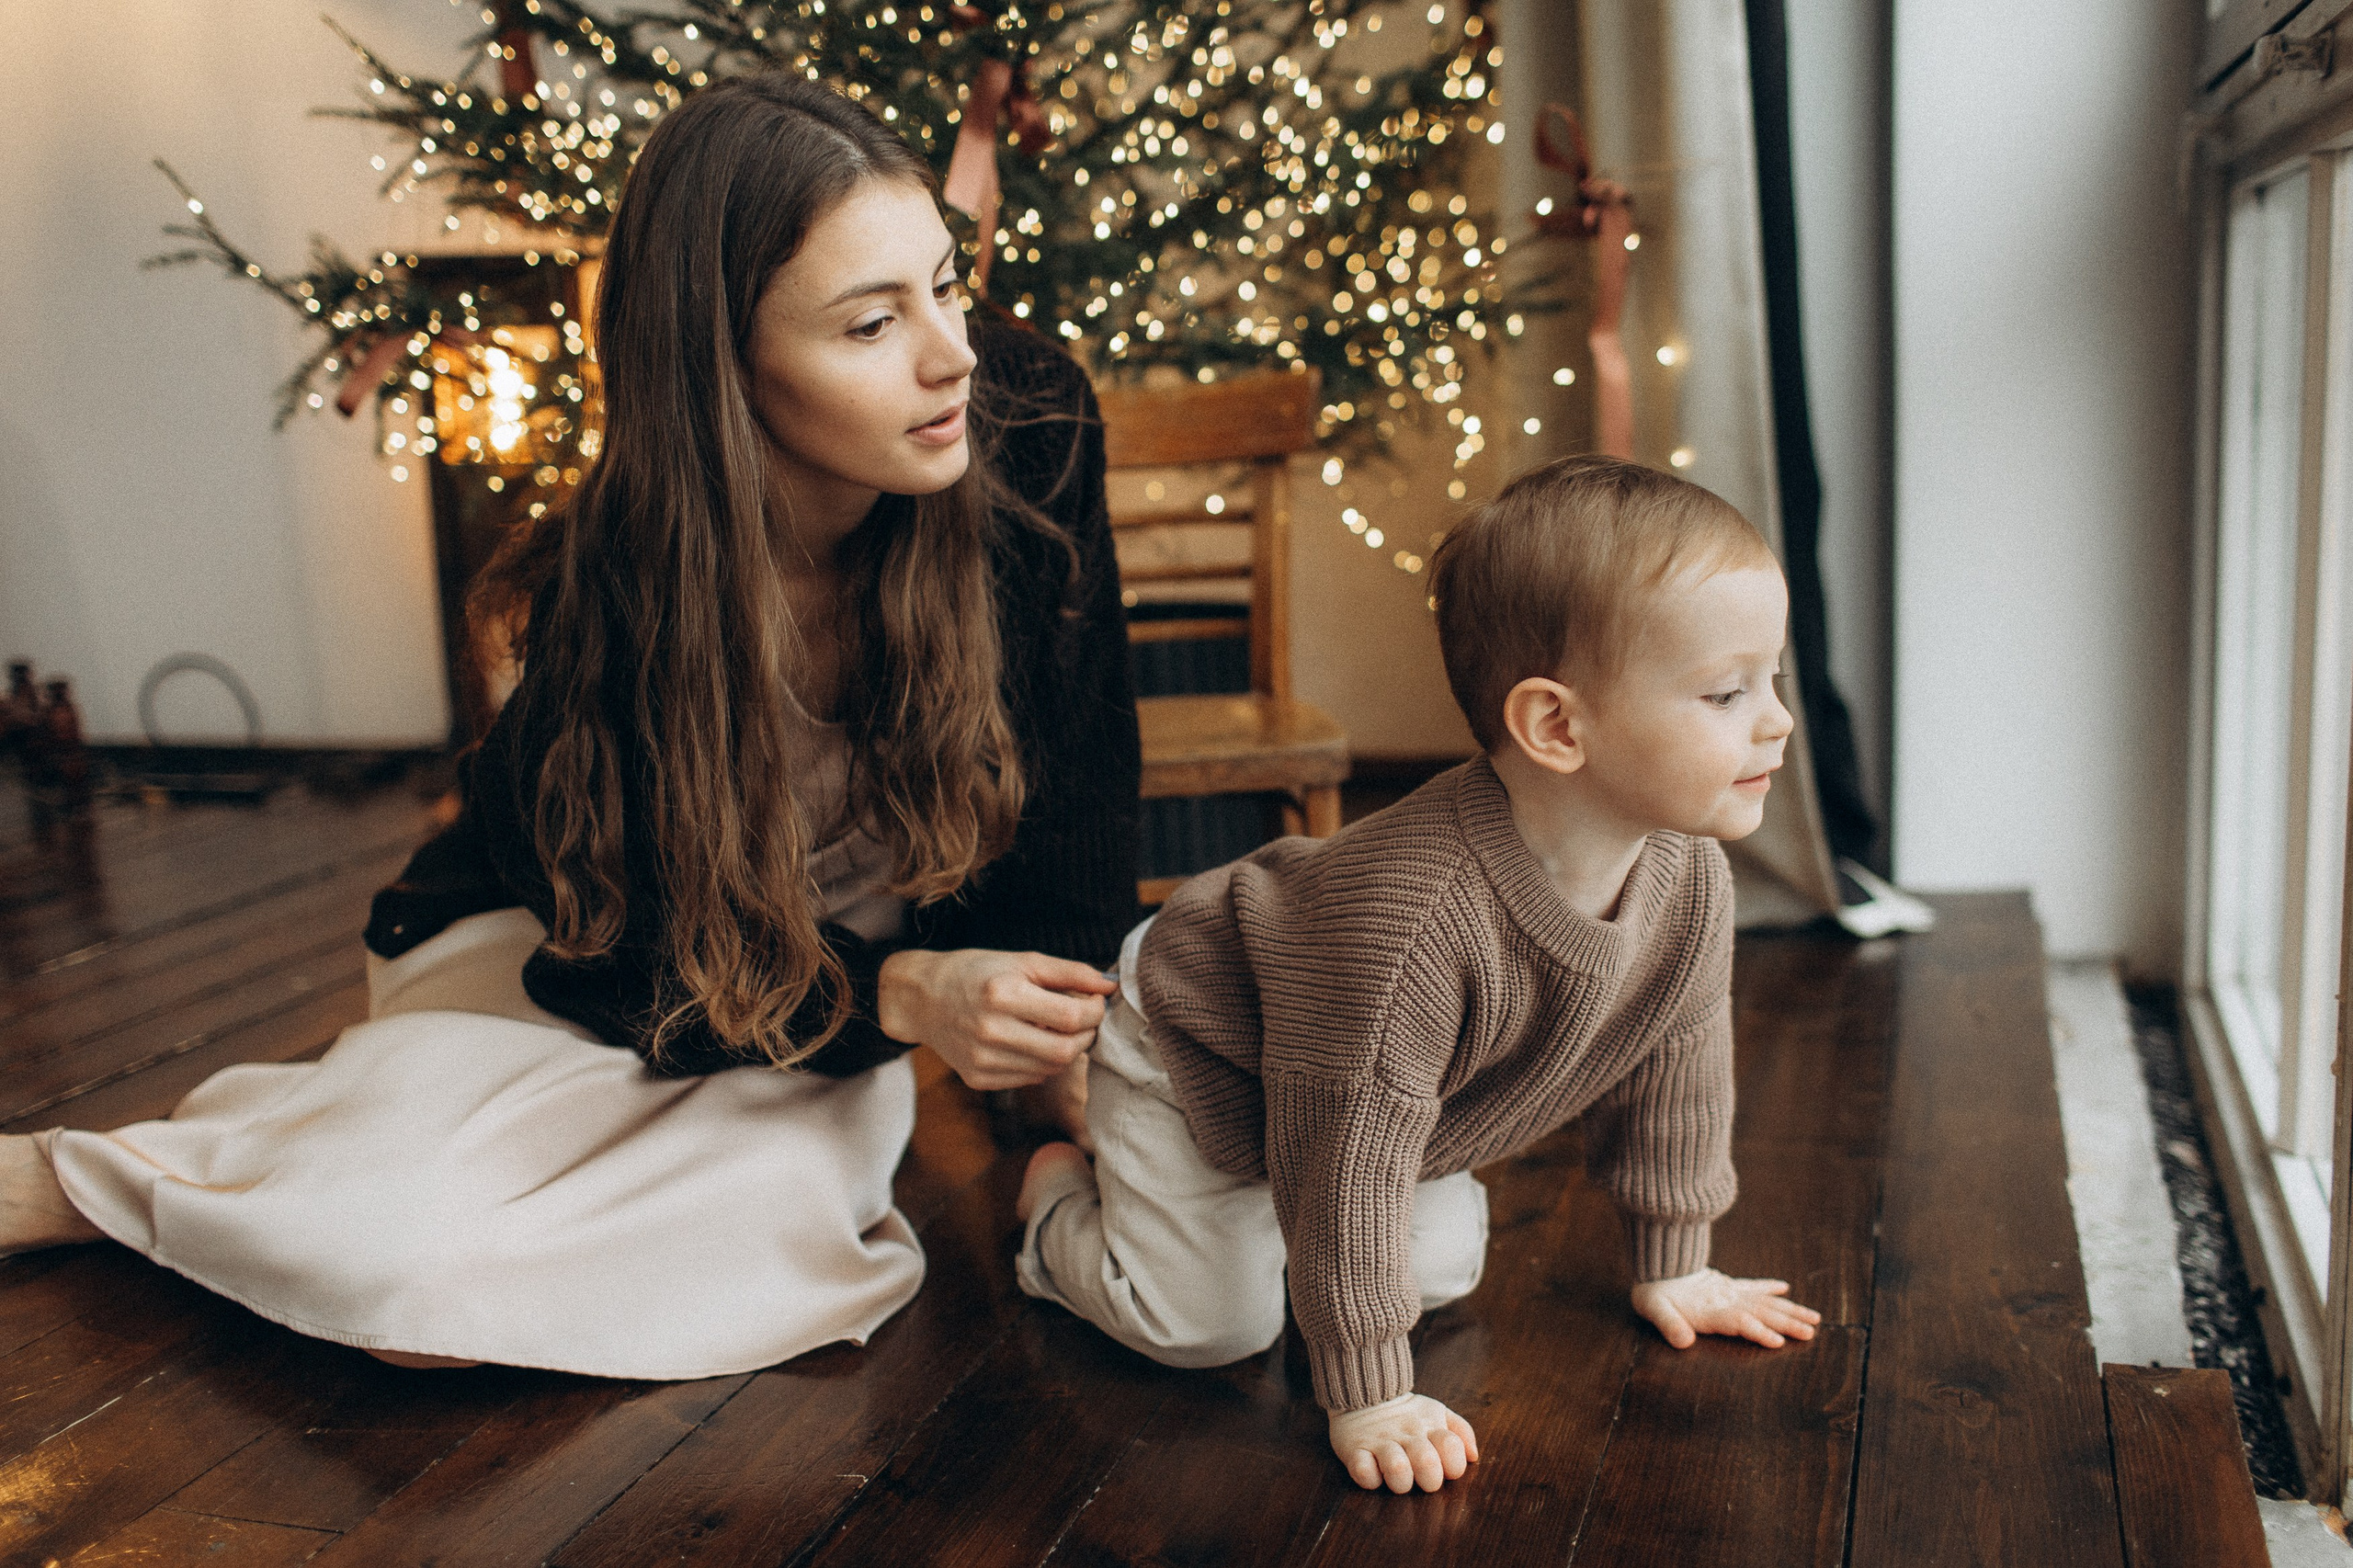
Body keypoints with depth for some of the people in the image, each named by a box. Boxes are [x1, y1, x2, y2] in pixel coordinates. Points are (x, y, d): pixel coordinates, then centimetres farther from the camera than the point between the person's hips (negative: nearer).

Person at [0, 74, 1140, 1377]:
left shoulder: (1030, 431, -23)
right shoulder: (612, 597, -28)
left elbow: (1074, 796, -12)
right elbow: (642, 973, -19)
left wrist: (1053, 1029, -18)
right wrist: (901, 995, -33)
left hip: (851, 950, 3)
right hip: (577, 940, -3)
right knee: (404, 1267, -30)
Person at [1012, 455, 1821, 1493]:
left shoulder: (1690, 881, -20)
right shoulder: (1412, 911, -45)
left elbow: (1674, 1068, -3)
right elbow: (1348, 1149, -38)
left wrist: (1672, 1269, 6)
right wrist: (1366, 1392, -31)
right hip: (1192, 1059, -7)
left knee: (1442, 1270, 7)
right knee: (1208, 1322, -8)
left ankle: (1268, 1209, 30)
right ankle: (1062, 1201, 21)